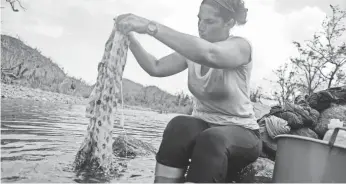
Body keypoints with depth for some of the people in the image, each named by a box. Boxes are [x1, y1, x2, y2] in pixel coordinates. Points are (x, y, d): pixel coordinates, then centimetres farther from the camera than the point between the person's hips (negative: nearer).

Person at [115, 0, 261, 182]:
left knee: (211, 139, -39)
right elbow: (155, 68, -5)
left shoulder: (241, 46, -16)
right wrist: (129, 38, -20)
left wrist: (151, 27, -43)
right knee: (179, 126, -32)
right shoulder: (194, 48, 2)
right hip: (203, 128, 4)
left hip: (240, 132, -4)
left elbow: (209, 54, -39)